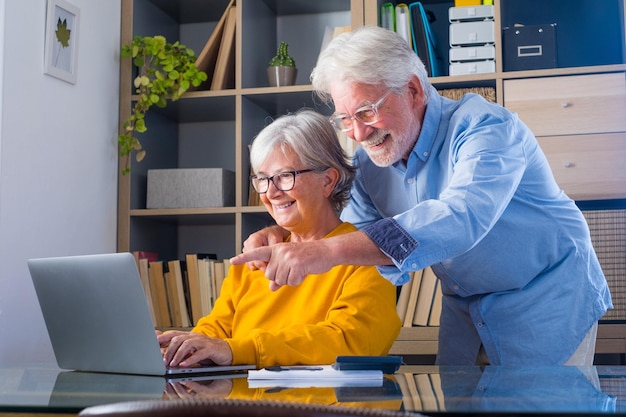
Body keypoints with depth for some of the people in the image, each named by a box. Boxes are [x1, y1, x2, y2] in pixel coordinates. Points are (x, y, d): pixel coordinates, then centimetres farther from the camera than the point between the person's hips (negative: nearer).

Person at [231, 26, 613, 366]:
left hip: (547, 302, -5)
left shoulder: (484, 125, -25)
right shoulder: (368, 160, -4)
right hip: (466, 312, 6)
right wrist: (287, 239, -22)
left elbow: (460, 217, -44)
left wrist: (329, 250, -53)